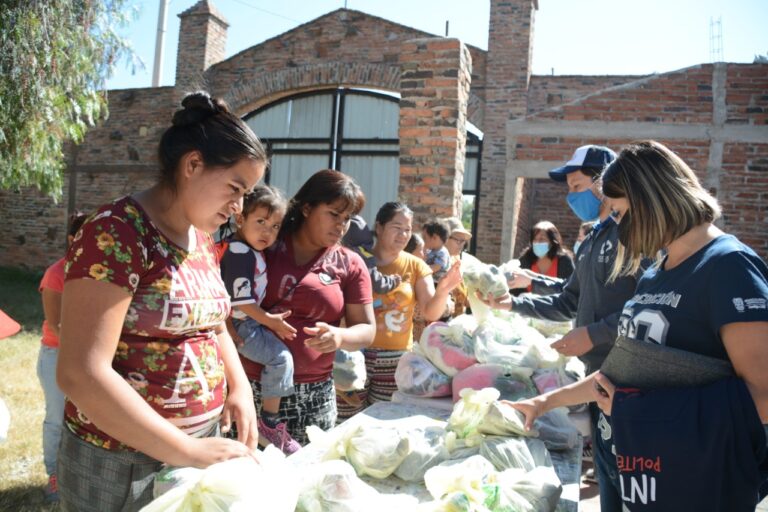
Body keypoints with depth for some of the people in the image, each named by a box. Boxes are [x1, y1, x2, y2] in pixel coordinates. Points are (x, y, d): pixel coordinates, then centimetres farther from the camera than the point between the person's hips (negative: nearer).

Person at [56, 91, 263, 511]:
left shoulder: (202, 238, 5)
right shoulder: (116, 234, -19)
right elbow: (80, 374, -25)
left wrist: (240, 389, -1)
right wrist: (188, 450, -24)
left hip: (201, 443, 7)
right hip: (122, 462, -7)